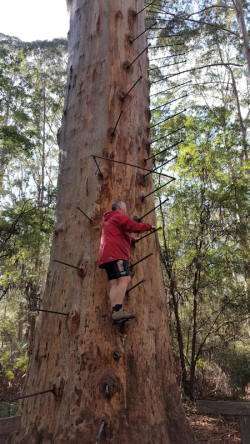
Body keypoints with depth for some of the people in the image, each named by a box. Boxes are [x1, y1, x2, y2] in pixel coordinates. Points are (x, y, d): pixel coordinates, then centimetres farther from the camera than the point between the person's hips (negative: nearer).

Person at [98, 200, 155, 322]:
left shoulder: (109, 221, 34)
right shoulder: (119, 217, 3)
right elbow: (134, 226, -8)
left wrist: (133, 240, 34)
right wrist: (149, 226, 7)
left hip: (107, 256, 10)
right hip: (115, 254, -10)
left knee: (114, 284, -2)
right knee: (124, 279, -19)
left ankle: (115, 312, -12)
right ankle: (118, 310, -29)